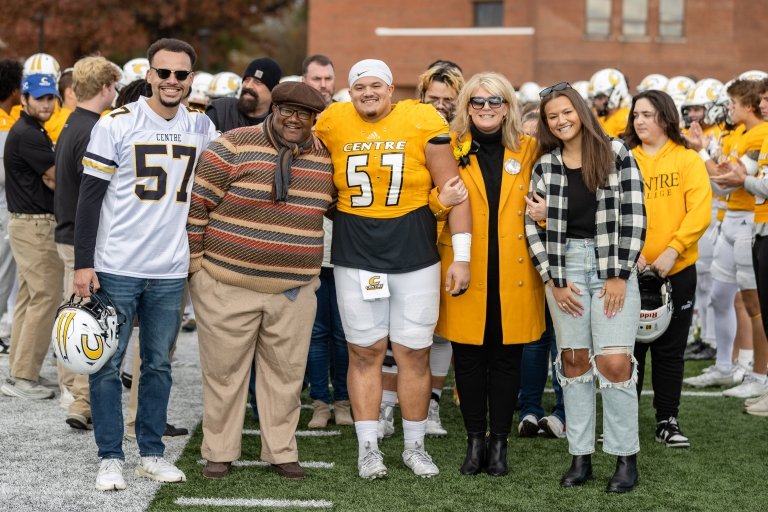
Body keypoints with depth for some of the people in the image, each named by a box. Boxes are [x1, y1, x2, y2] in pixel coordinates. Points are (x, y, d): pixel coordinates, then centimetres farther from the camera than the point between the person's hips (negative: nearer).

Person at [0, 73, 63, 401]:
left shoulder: (34, 132, 16)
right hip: (35, 226, -10)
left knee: (29, 297, 12)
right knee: (46, 297, -9)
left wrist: (54, 177, -2)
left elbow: (50, 179, 16)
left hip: (29, 223, 10)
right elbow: (59, 178, -15)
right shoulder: (27, 135, -16)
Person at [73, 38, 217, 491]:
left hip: (171, 271, 3)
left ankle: (152, 454, 19)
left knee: (159, 365, 10)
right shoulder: (117, 124, -6)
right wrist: (83, 263, -8)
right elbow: (90, 196, -4)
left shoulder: (202, 128, 6)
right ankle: (111, 458, 9)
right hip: (116, 267, -3)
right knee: (109, 365, 1)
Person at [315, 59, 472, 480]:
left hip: (415, 256, -1)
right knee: (365, 352, 6)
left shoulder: (422, 125, -6)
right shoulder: (332, 123, -2)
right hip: (355, 257, 1)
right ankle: (368, 447, 15)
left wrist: (461, 256, -6)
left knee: (414, 353, 6)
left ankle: (414, 446, 19)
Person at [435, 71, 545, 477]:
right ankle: (475, 440, 15)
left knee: (506, 358, 5)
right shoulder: (450, 150, 5)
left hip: (513, 272, 1)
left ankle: (499, 442, 14)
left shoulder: (528, 150, 7)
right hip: (465, 271, 0)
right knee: (468, 357, 3)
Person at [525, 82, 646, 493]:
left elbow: (633, 215, -5)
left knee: (614, 362, -10)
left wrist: (620, 274, -9)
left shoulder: (616, 154, -1)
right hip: (565, 265, 3)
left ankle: (626, 457, 2)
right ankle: (580, 456, 11)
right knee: (574, 361, 3)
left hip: (614, 264, -3)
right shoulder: (545, 165, 7)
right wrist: (553, 280, -3)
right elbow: (534, 225, 5)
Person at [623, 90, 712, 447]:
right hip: (630, 270, 0)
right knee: (629, 347, 6)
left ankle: (667, 421, 16)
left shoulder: (688, 160, 1)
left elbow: (699, 213, -8)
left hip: (677, 270, 0)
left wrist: (672, 250, -19)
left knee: (670, 348, 7)